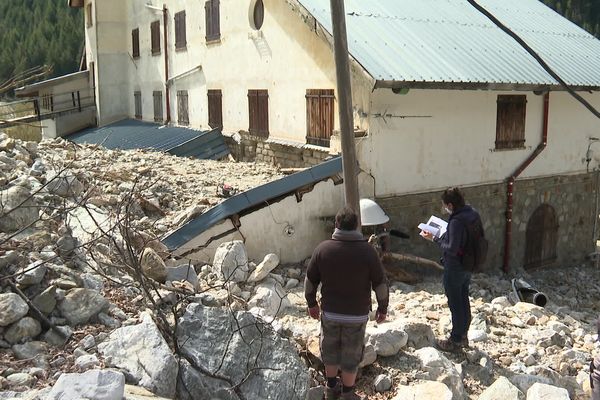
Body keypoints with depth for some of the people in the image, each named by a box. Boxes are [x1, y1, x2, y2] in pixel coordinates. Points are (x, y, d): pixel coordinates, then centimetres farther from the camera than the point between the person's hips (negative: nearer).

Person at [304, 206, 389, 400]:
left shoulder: (323, 249, -8)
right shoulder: (367, 251, -13)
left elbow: (310, 280, 1)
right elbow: (381, 284, -7)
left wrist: (312, 303, 15)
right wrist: (383, 308, 7)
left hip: (330, 312, 2)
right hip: (357, 314, -2)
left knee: (330, 349, 21)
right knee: (351, 355, 13)